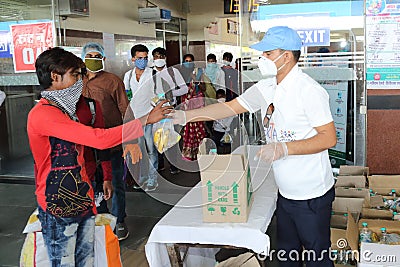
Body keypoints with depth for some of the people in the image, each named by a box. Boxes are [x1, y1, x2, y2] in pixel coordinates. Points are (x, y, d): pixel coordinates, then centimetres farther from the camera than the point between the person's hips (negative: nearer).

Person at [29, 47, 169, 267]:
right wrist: (146, 120, -22)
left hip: (82, 202, 9)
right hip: (58, 209, -8)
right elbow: (100, 139, -27)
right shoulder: (42, 115, -20)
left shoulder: (67, 109, 13)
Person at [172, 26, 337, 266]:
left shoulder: (309, 91, -20)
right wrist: (185, 116, -2)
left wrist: (284, 148, -27)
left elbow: (329, 138, -20)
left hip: (312, 195, -7)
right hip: (285, 193, 8)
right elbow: (231, 107, 6)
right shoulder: (267, 87, 4)